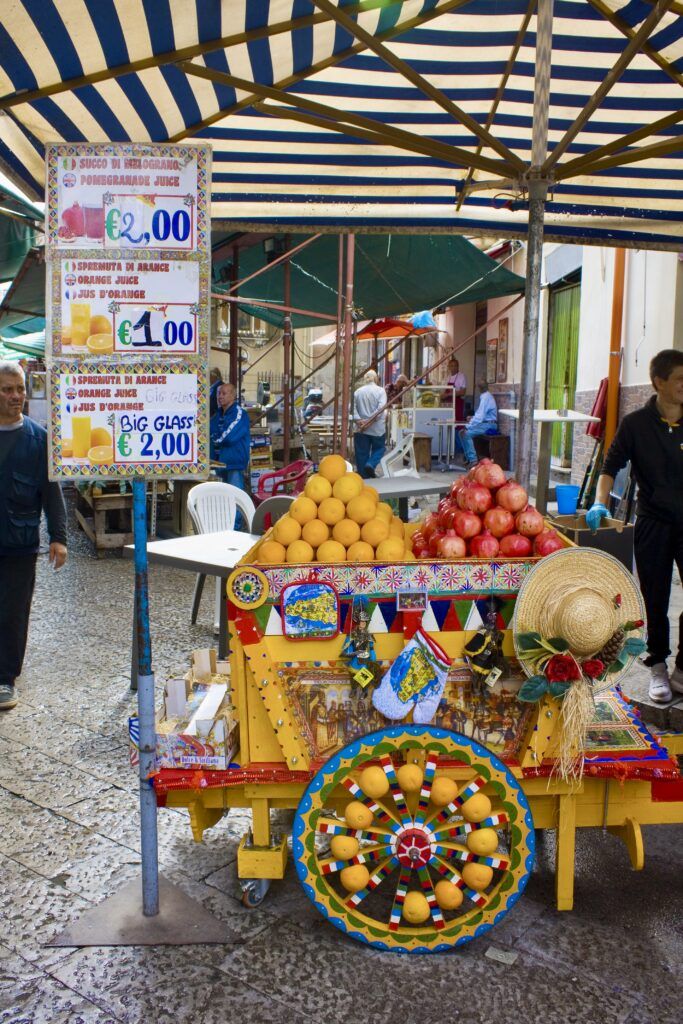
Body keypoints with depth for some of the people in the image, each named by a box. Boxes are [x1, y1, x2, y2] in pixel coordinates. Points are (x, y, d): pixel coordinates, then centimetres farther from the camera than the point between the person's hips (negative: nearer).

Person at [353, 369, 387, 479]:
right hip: (377, 428, -2)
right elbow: (381, 407, -17)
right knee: (378, 448, 16)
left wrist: (358, 419, -12)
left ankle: (364, 477, 10)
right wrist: (371, 420, -16)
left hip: (361, 428, 2)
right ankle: (371, 464, -10)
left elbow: (353, 407, -6)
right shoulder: (380, 390, -4)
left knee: (362, 452, 9)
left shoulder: (358, 391, 4)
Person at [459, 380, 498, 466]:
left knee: (466, 433, -20)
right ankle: (468, 458, 7)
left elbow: (480, 416, -24)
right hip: (487, 424, 9)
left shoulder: (485, 398, -17)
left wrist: (468, 426, -23)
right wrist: (472, 418, 9)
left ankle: (473, 460, -16)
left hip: (488, 426, -9)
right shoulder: (487, 396, 15)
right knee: (462, 432, 5)